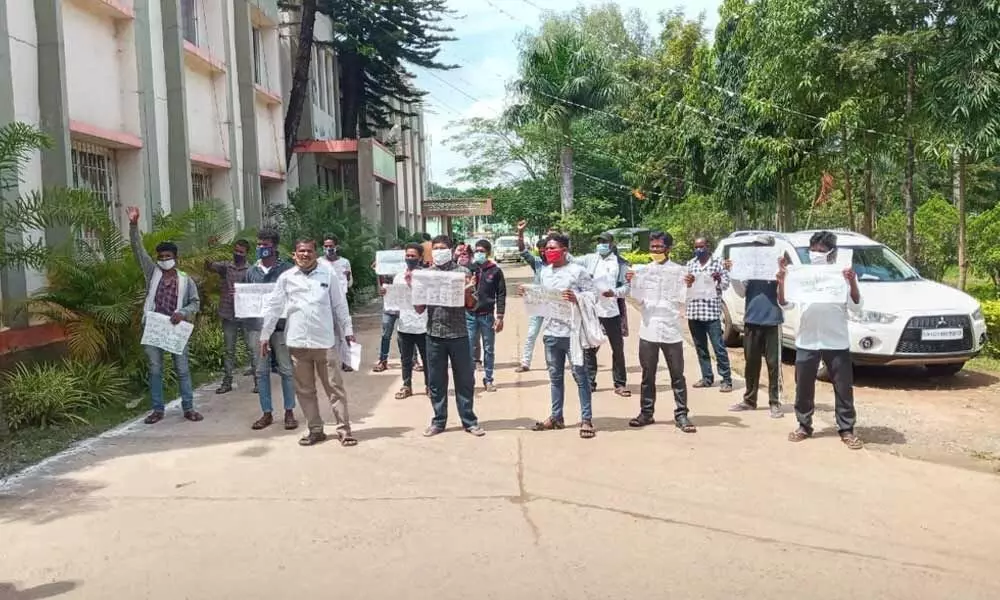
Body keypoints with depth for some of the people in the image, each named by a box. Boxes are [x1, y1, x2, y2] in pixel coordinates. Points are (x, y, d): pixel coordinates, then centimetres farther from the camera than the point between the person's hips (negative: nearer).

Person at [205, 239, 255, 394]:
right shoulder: (225, 266, 5)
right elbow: (210, 267, -13)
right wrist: (208, 264, -37)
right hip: (228, 315, 2)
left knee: (252, 348, -1)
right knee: (229, 350, 10)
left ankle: (258, 381, 4)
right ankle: (227, 382, 17)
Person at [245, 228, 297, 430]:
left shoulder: (287, 269, -1)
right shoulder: (252, 271, 11)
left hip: (281, 326, -3)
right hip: (258, 326, 4)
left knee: (286, 370, 3)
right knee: (262, 372, 8)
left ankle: (289, 412, 13)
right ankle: (267, 413, 17)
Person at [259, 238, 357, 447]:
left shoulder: (328, 274, 2)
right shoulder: (286, 278, 4)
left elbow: (340, 304, 6)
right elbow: (273, 307, 7)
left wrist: (347, 330, 5)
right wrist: (265, 335, 7)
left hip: (325, 341, -2)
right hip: (297, 343, 2)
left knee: (335, 387, 0)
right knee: (305, 390, 9)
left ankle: (344, 430, 6)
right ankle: (315, 430, 20)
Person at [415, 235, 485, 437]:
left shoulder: (462, 272, 1)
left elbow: (471, 305, 3)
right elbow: (420, 309, 6)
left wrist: (468, 290, -16)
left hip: (458, 333, -1)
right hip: (434, 334, 2)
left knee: (465, 379, 5)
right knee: (436, 381, 8)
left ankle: (469, 420, 17)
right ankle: (438, 421, 20)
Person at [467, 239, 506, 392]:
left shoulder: (495, 271, -1)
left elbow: (501, 295, -2)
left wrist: (500, 317, -6)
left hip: (487, 315, -1)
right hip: (470, 315, 1)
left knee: (489, 349, 8)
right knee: (470, 349, 5)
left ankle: (488, 379, 18)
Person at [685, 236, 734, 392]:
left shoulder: (717, 263, 3)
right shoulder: (690, 264, 13)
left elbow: (726, 284, 1)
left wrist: (719, 279, -20)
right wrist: (688, 283, -9)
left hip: (712, 311, -4)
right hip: (694, 311, 4)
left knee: (718, 347, -6)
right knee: (700, 347, 10)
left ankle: (726, 379, -2)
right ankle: (707, 377, 18)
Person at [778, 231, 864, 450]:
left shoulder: (842, 275, -1)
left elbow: (855, 306, -7)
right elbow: (785, 304, 0)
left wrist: (852, 283, -23)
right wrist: (781, 283, -17)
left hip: (837, 343, -2)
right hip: (806, 342, 2)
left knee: (844, 387, 3)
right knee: (803, 387, 10)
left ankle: (846, 429, 13)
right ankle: (804, 426, 23)